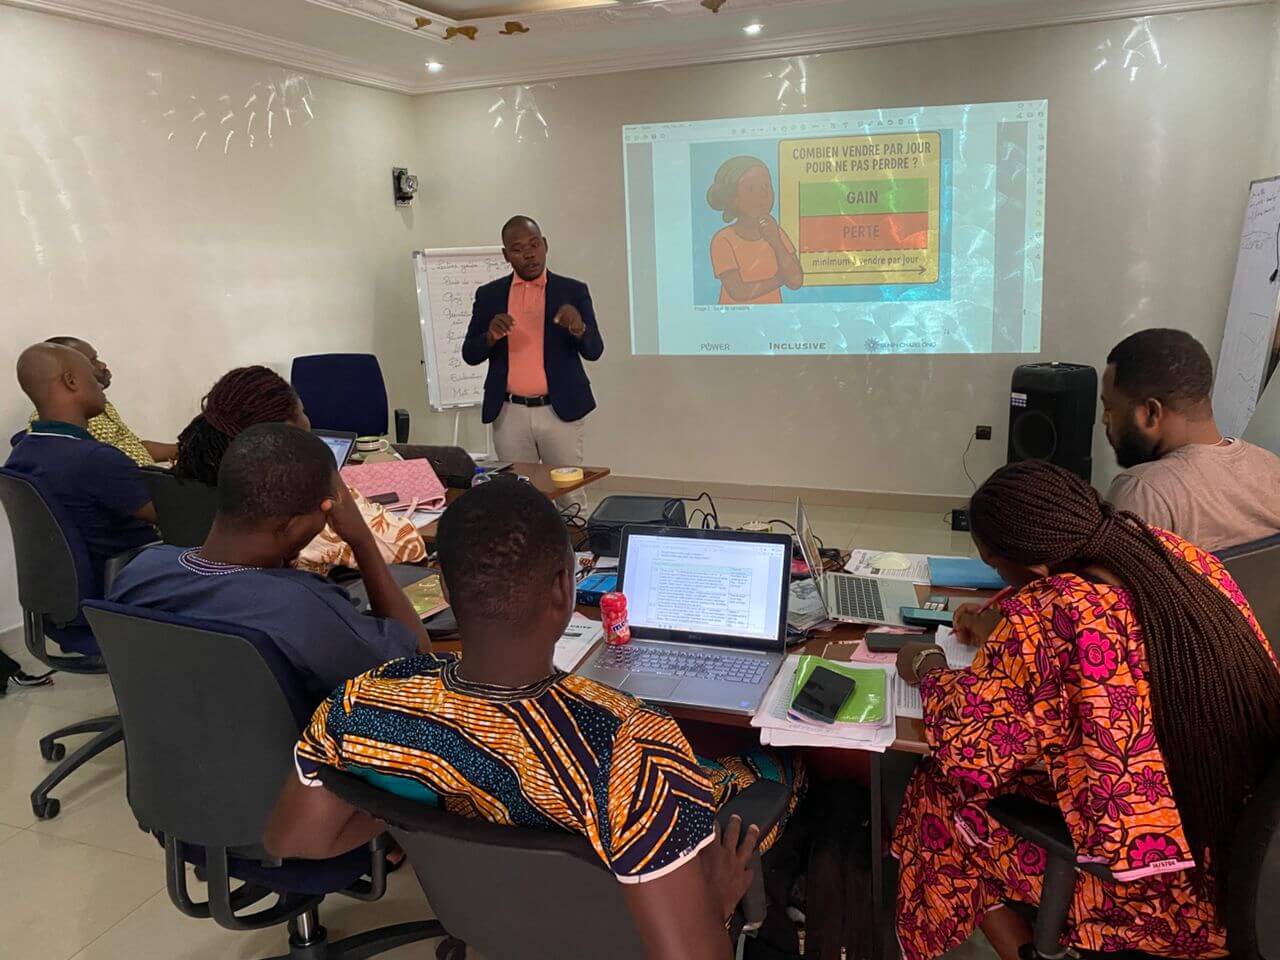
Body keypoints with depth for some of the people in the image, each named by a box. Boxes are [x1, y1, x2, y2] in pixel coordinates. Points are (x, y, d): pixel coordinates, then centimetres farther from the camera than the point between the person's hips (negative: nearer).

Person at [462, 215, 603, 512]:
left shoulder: (573, 291, 2)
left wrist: (579, 328, -25)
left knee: (570, 496, 4)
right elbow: (470, 355, 5)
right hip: (509, 414, 2)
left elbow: (594, 351, -3)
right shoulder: (489, 295, 6)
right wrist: (491, 335, -16)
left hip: (560, 411, -2)